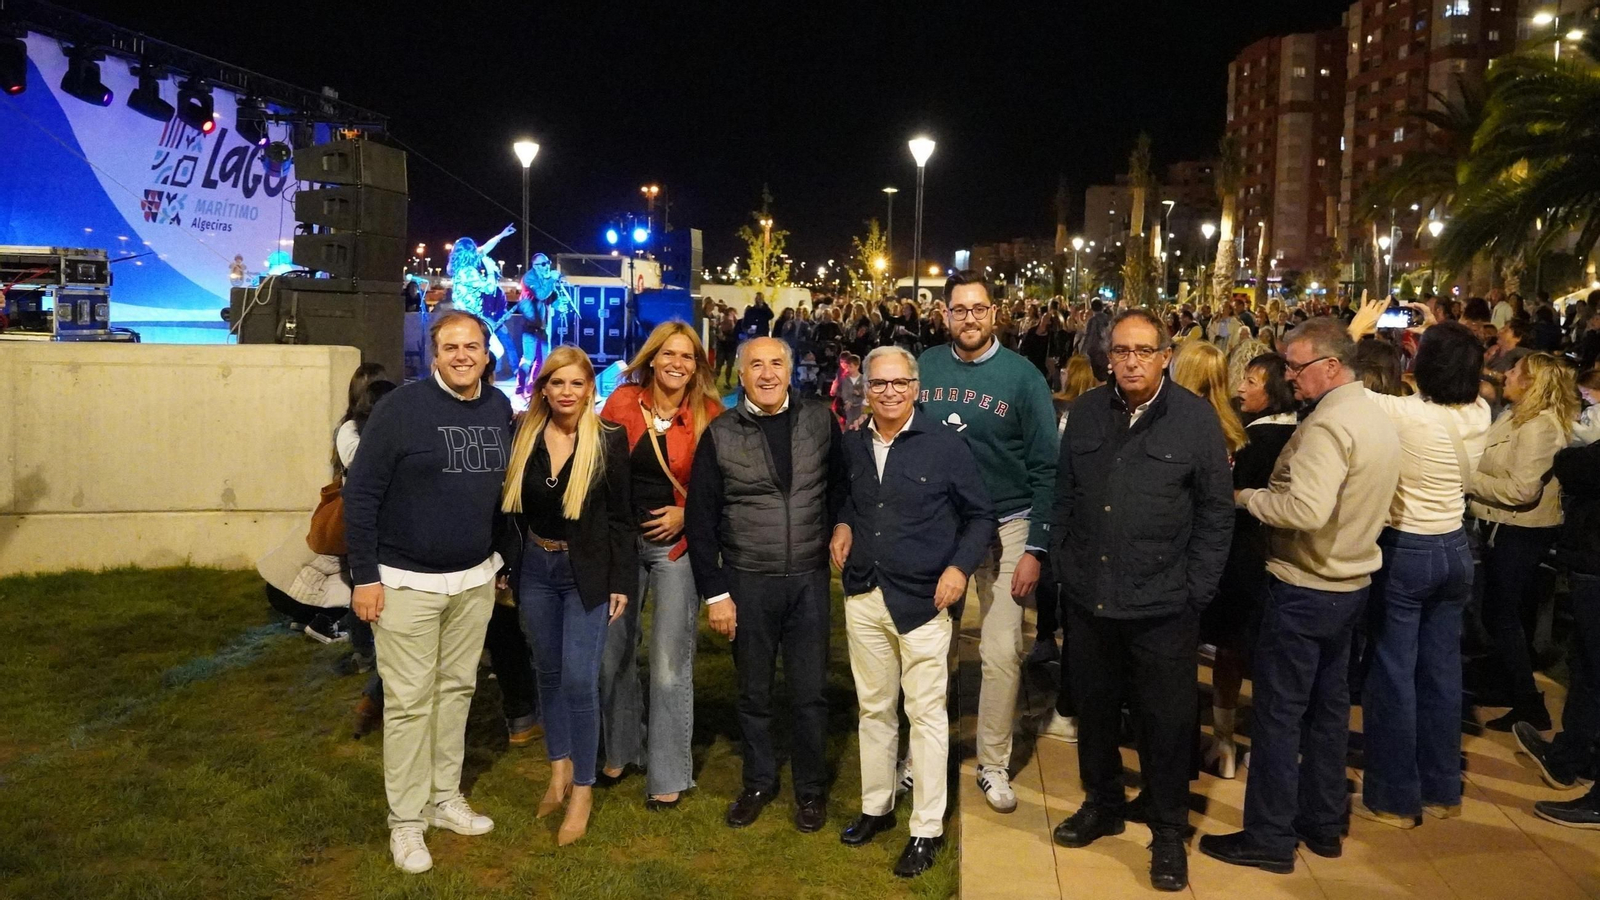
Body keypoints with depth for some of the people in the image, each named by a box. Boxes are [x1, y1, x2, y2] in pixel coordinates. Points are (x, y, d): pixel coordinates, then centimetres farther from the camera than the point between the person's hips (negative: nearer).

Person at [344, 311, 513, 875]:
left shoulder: (499, 409, 3)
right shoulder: (401, 407, -13)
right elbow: (360, 492, -11)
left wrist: (501, 557, 13)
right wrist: (364, 576, -13)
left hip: (475, 580, 5)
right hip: (407, 581, -5)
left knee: (457, 689, 15)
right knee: (409, 701, 2)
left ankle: (446, 799, 30)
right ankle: (406, 822, 15)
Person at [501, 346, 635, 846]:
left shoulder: (609, 441, -9)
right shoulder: (524, 437, -1)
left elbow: (621, 517, -6)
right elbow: (510, 506, 5)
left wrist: (622, 583, -7)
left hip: (586, 572, -4)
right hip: (536, 569, 4)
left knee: (578, 680, -5)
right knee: (548, 672, 14)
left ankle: (583, 789, 11)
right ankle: (559, 769, 31)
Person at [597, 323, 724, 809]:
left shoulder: (709, 415, -6)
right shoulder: (623, 401, -1)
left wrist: (686, 514, -13)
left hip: (676, 545, -3)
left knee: (670, 664, 0)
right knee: (613, 653, 13)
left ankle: (669, 773, 16)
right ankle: (620, 749, 35)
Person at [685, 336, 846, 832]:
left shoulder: (820, 420, -2)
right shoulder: (720, 434, -5)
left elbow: (841, 484, 10)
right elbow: (701, 519, -3)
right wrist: (715, 593, -5)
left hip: (809, 578, 0)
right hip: (748, 582, 0)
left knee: (810, 691, 9)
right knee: (754, 692, 14)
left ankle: (810, 787, 28)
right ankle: (758, 781, 34)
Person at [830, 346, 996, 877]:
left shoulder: (945, 445, -8)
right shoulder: (854, 447, 6)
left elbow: (980, 515, -2)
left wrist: (960, 567, -14)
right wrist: (843, 525, 4)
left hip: (922, 599, -5)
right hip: (864, 596, 5)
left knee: (926, 713, 2)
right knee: (873, 708, 15)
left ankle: (928, 829, 13)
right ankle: (876, 807, 31)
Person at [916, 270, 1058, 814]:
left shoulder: (1022, 376, -7)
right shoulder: (924, 367, 0)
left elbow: (1046, 468, -6)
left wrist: (1035, 549, -10)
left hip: (1004, 529, -2)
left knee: (1001, 654, 1)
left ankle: (993, 764, 18)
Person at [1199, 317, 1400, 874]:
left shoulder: (1328, 424, -22)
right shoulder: (1378, 419, 8)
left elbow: (1306, 509, -34)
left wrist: (1246, 497, -18)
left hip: (1304, 589, -9)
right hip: (1351, 582, 9)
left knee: (1279, 712, 1)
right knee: (1328, 705, 18)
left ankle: (1270, 838, 11)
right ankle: (1323, 824, 31)